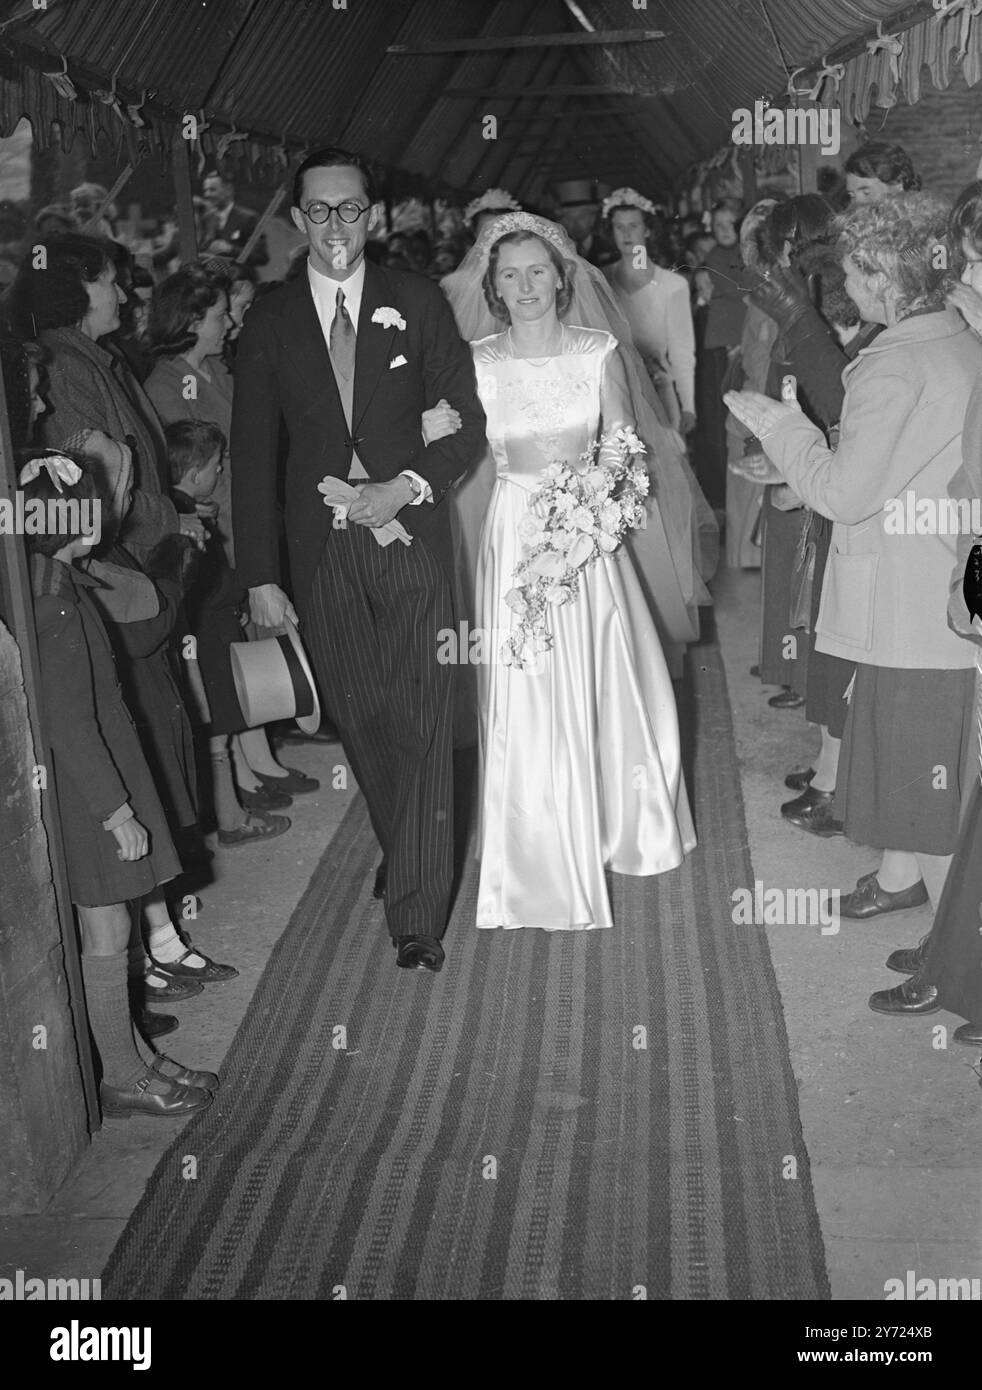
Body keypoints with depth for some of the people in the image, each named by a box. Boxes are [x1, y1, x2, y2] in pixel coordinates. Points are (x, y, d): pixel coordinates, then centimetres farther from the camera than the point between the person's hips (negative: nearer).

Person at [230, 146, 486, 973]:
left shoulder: (418, 302, 2)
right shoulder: (270, 321, 4)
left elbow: (467, 424, 3)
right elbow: (253, 454, 4)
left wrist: (404, 486, -14)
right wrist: (260, 577, -1)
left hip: (412, 539, -1)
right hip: (321, 555, 2)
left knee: (421, 722, -3)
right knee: (360, 718, 9)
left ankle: (417, 913, 5)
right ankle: (402, 848, 34)